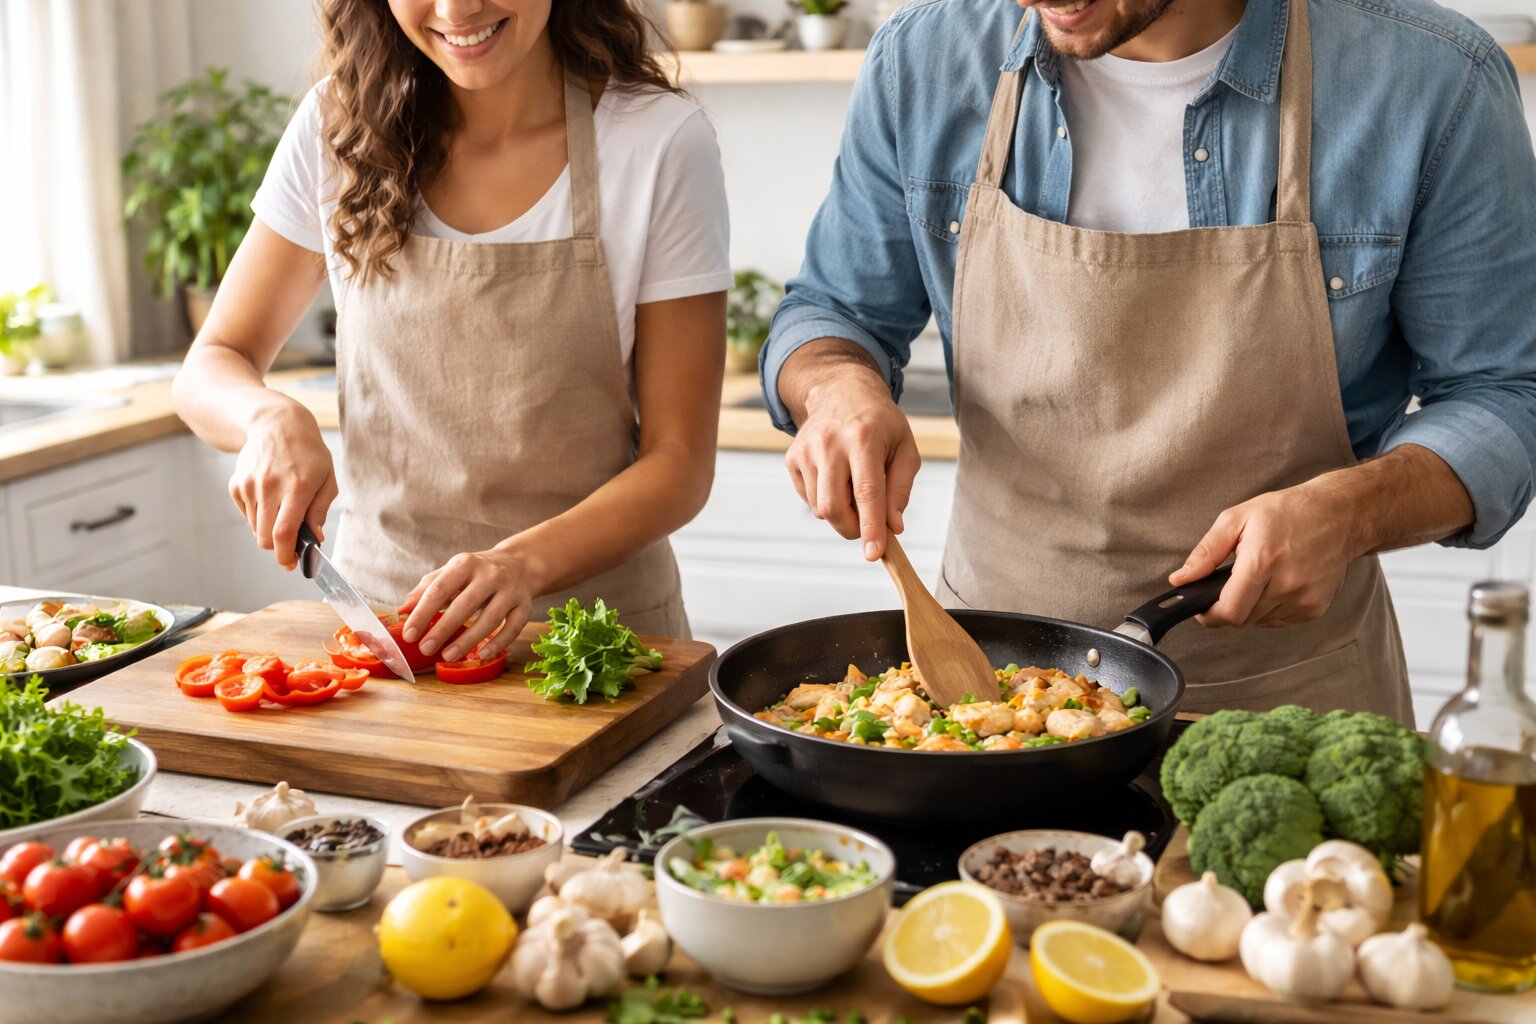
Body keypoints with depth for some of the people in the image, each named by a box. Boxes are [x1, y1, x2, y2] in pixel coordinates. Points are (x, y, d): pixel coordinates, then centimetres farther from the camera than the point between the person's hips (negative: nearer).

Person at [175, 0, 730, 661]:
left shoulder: (661, 143, -9)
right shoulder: (338, 124, -1)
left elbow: (679, 460, -8)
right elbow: (209, 369, 7)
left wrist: (524, 563, -25)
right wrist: (273, 418, -16)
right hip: (376, 616, 0)